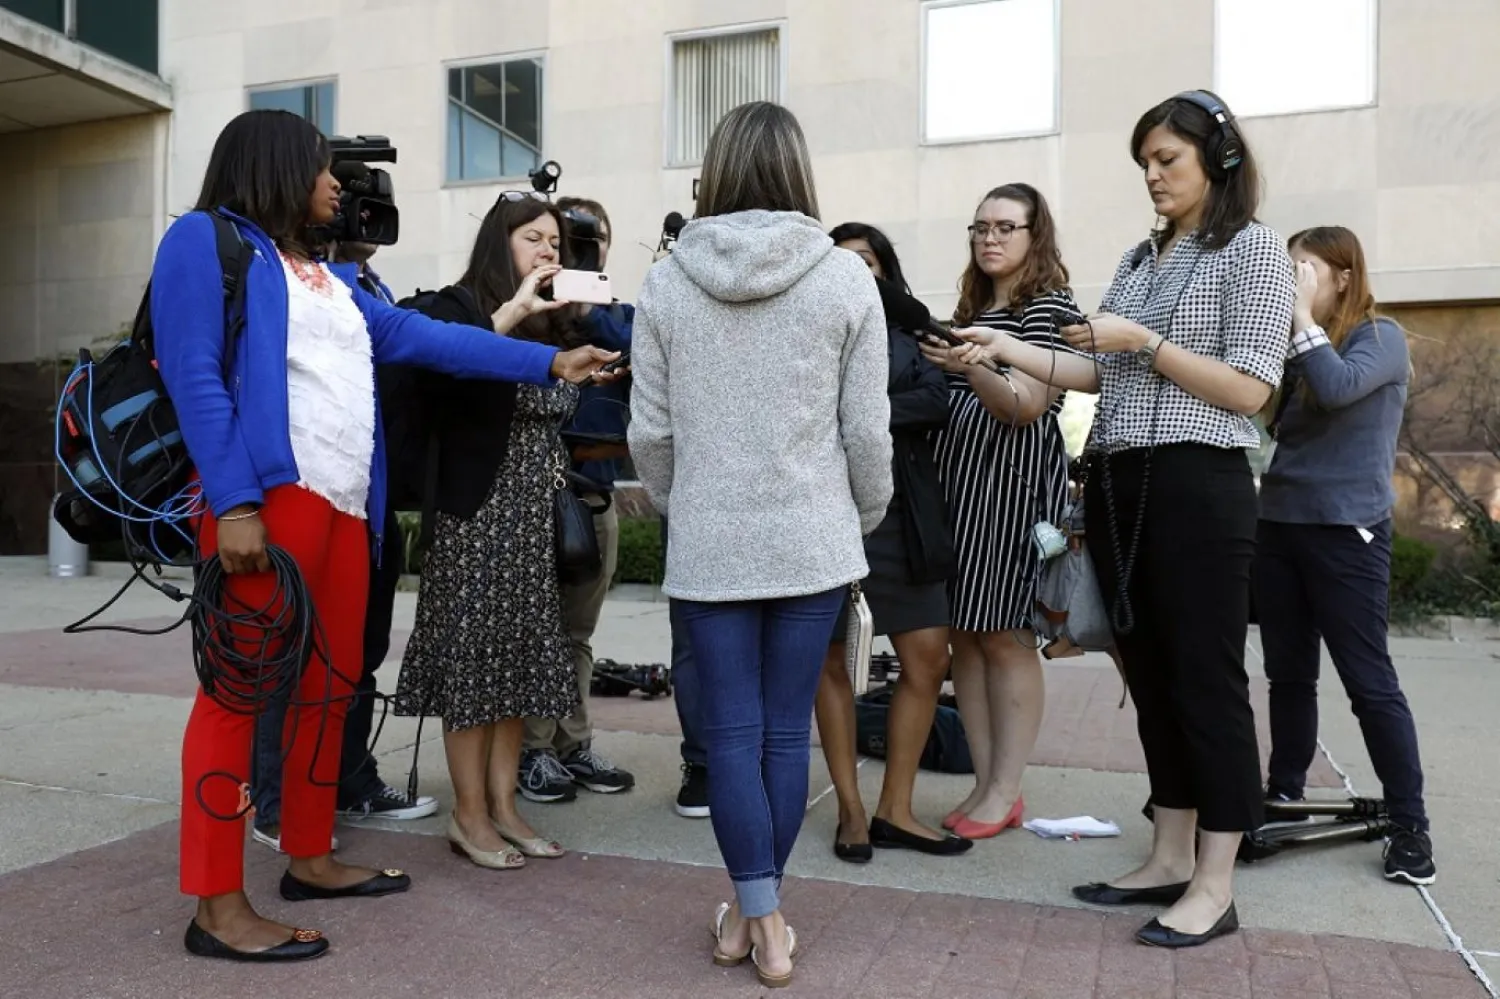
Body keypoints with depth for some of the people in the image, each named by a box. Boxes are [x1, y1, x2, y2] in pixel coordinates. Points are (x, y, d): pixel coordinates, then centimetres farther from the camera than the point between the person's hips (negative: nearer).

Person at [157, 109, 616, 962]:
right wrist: (232, 503, -19)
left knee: (330, 684, 12)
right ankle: (219, 906, 1)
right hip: (266, 498, -8)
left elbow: (418, 336, 19)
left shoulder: (325, 273, 22)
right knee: (241, 689, -6)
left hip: (344, 505, 8)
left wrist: (547, 361, 16)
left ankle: (311, 858, 26)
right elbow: (195, 376, -9)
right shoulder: (207, 239, 1)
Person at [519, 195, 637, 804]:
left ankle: (575, 744, 22)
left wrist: (590, 313, -14)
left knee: (579, 632, 13)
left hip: (598, 492, 5)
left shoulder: (620, 316, 13)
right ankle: (533, 750, 12)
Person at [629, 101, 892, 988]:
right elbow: (867, 431, -4)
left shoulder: (667, 282, -2)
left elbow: (650, 431, 0)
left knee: (733, 733, 8)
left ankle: (756, 918, 14)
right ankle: (765, 915, 22)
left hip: (708, 545, 0)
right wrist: (864, 522, 12)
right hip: (811, 541, 0)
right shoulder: (845, 277, -5)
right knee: (787, 731, 10)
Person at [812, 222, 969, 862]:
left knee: (928, 658, 0)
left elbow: (937, 403, -5)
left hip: (898, 512, 3)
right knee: (827, 660, 5)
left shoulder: (907, 335, 11)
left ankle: (894, 811, 13)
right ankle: (850, 810, 19)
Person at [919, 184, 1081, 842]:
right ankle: (985, 784, 15)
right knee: (963, 634, 6)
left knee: (1004, 636, -4)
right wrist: (938, 364, 4)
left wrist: (970, 366, -29)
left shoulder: (1050, 307, -2)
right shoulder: (970, 308, 19)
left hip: (1013, 481, -7)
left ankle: (1004, 793, 6)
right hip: (955, 476, 7)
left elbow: (1027, 407, -13)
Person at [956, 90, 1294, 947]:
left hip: (1198, 487, -7)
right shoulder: (1139, 259, 18)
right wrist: (1010, 350, 4)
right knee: (1152, 676, 10)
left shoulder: (1254, 248, -2)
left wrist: (1143, 341, -14)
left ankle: (1216, 886, 9)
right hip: (1119, 485, 7)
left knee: (1207, 679, -1)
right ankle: (1172, 859, 22)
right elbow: (1102, 376, 13)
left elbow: (1250, 389, -10)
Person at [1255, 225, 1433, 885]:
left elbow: (1337, 388, -25)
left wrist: (1303, 315, -16)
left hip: (1346, 532, -6)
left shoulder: (1380, 337, -5)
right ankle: (1283, 795, 23)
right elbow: (1262, 416, 6)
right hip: (1279, 524, 6)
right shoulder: (1296, 346, 12)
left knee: (1369, 681, -4)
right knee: (1288, 674, 12)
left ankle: (1410, 825, 6)